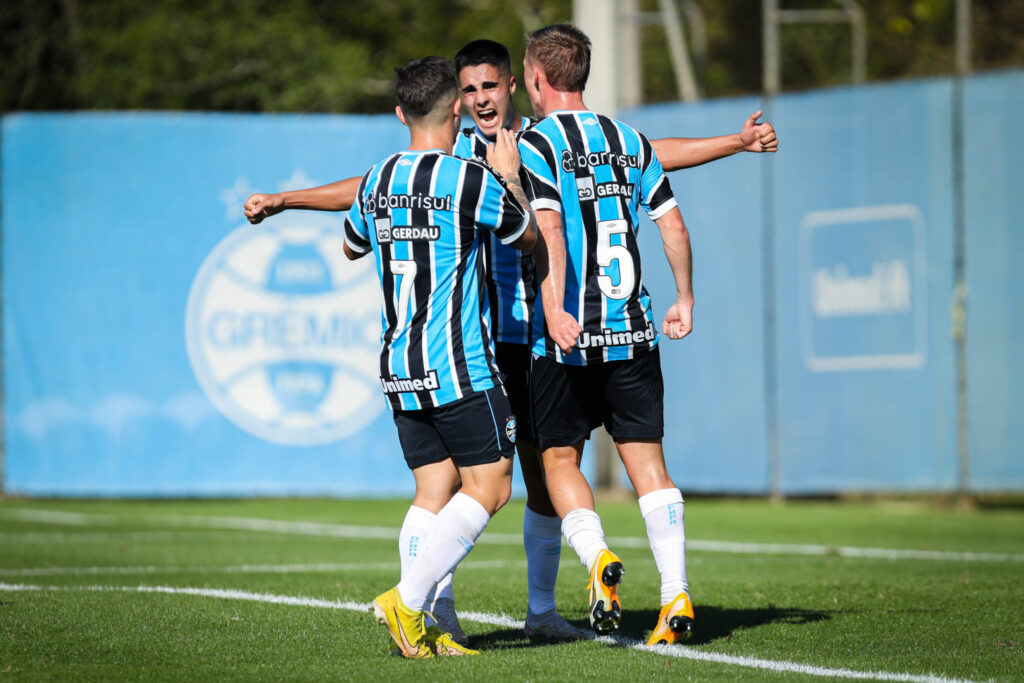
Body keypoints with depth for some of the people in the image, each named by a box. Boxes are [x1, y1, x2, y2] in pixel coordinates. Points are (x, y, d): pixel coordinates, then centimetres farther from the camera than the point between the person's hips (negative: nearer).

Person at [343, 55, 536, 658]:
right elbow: (529, 237, 7)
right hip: (460, 366, -6)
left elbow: (352, 247, 28)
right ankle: (407, 598, -13)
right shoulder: (472, 179, -10)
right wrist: (511, 178, 20)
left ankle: (422, 629, 0)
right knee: (489, 487, -1)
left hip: (400, 370, 6)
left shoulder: (375, 182, 8)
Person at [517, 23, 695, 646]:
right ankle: (676, 594, -6)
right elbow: (675, 227, 10)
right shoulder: (630, 141, 11)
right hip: (634, 333, 4)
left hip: (569, 336, -4)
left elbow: (549, 228, -18)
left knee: (560, 458, 9)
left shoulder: (536, 144, -4)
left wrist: (554, 307, -26)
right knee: (646, 458, 4)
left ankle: (598, 558, -15)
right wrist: (685, 300, 20)